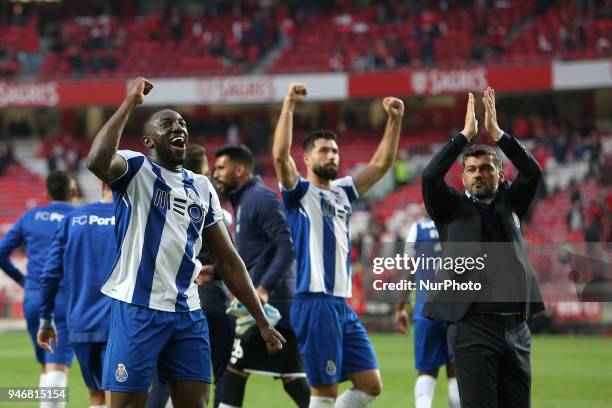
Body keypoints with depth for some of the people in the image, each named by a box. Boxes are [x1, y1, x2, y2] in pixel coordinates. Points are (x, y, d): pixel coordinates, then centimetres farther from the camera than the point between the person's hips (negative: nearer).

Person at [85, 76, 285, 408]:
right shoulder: (135, 169, -1)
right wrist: (130, 102, -21)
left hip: (187, 312, 6)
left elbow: (228, 260, 18)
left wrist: (262, 321, 15)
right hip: (138, 308, -6)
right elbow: (97, 161, -27)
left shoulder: (202, 188, 16)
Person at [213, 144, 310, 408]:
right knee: (293, 379, 6)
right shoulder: (244, 201, 20)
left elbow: (288, 246, -20)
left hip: (269, 305, -10)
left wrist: (264, 289, -26)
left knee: (234, 372, -5)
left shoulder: (261, 199, -10)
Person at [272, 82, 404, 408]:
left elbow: (382, 163, 17)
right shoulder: (300, 192, -2)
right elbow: (280, 155, -19)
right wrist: (289, 106, -24)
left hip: (343, 305, 8)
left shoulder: (342, 192, 17)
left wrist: (395, 120, 7)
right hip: (315, 304, -8)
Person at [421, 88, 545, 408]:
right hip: (473, 328, -4)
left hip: (516, 329, 4)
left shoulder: (509, 204, 17)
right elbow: (430, 177, -9)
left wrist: (497, 133, -4)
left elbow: (533, 173, 1)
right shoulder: (452, 209, 8)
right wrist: (466, 134, -6)